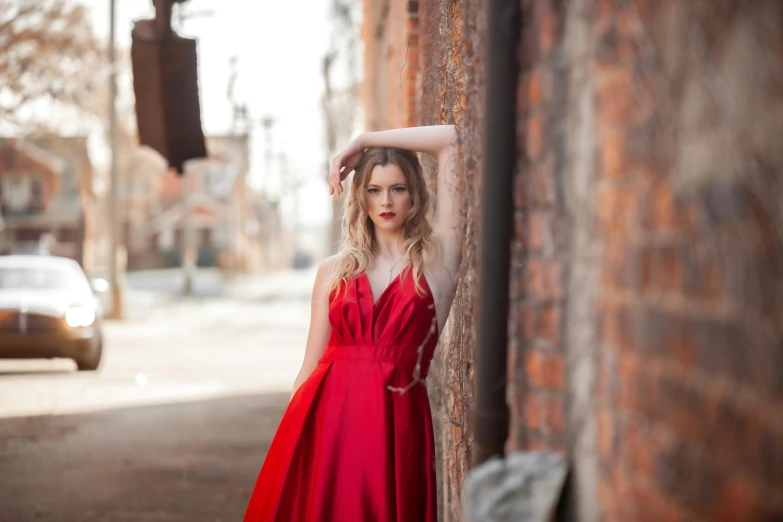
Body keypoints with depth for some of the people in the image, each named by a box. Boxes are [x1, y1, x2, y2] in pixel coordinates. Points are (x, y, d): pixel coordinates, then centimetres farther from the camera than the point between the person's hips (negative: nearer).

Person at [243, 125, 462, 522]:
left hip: (394, 422, -2)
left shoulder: (436, 259, 3)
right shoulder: (334, 272, 12)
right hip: (327, 418, 2)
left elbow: (450, 141, -1)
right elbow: (312, 363, 11)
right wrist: (291, 441, 5)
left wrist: (364, 141, 7)